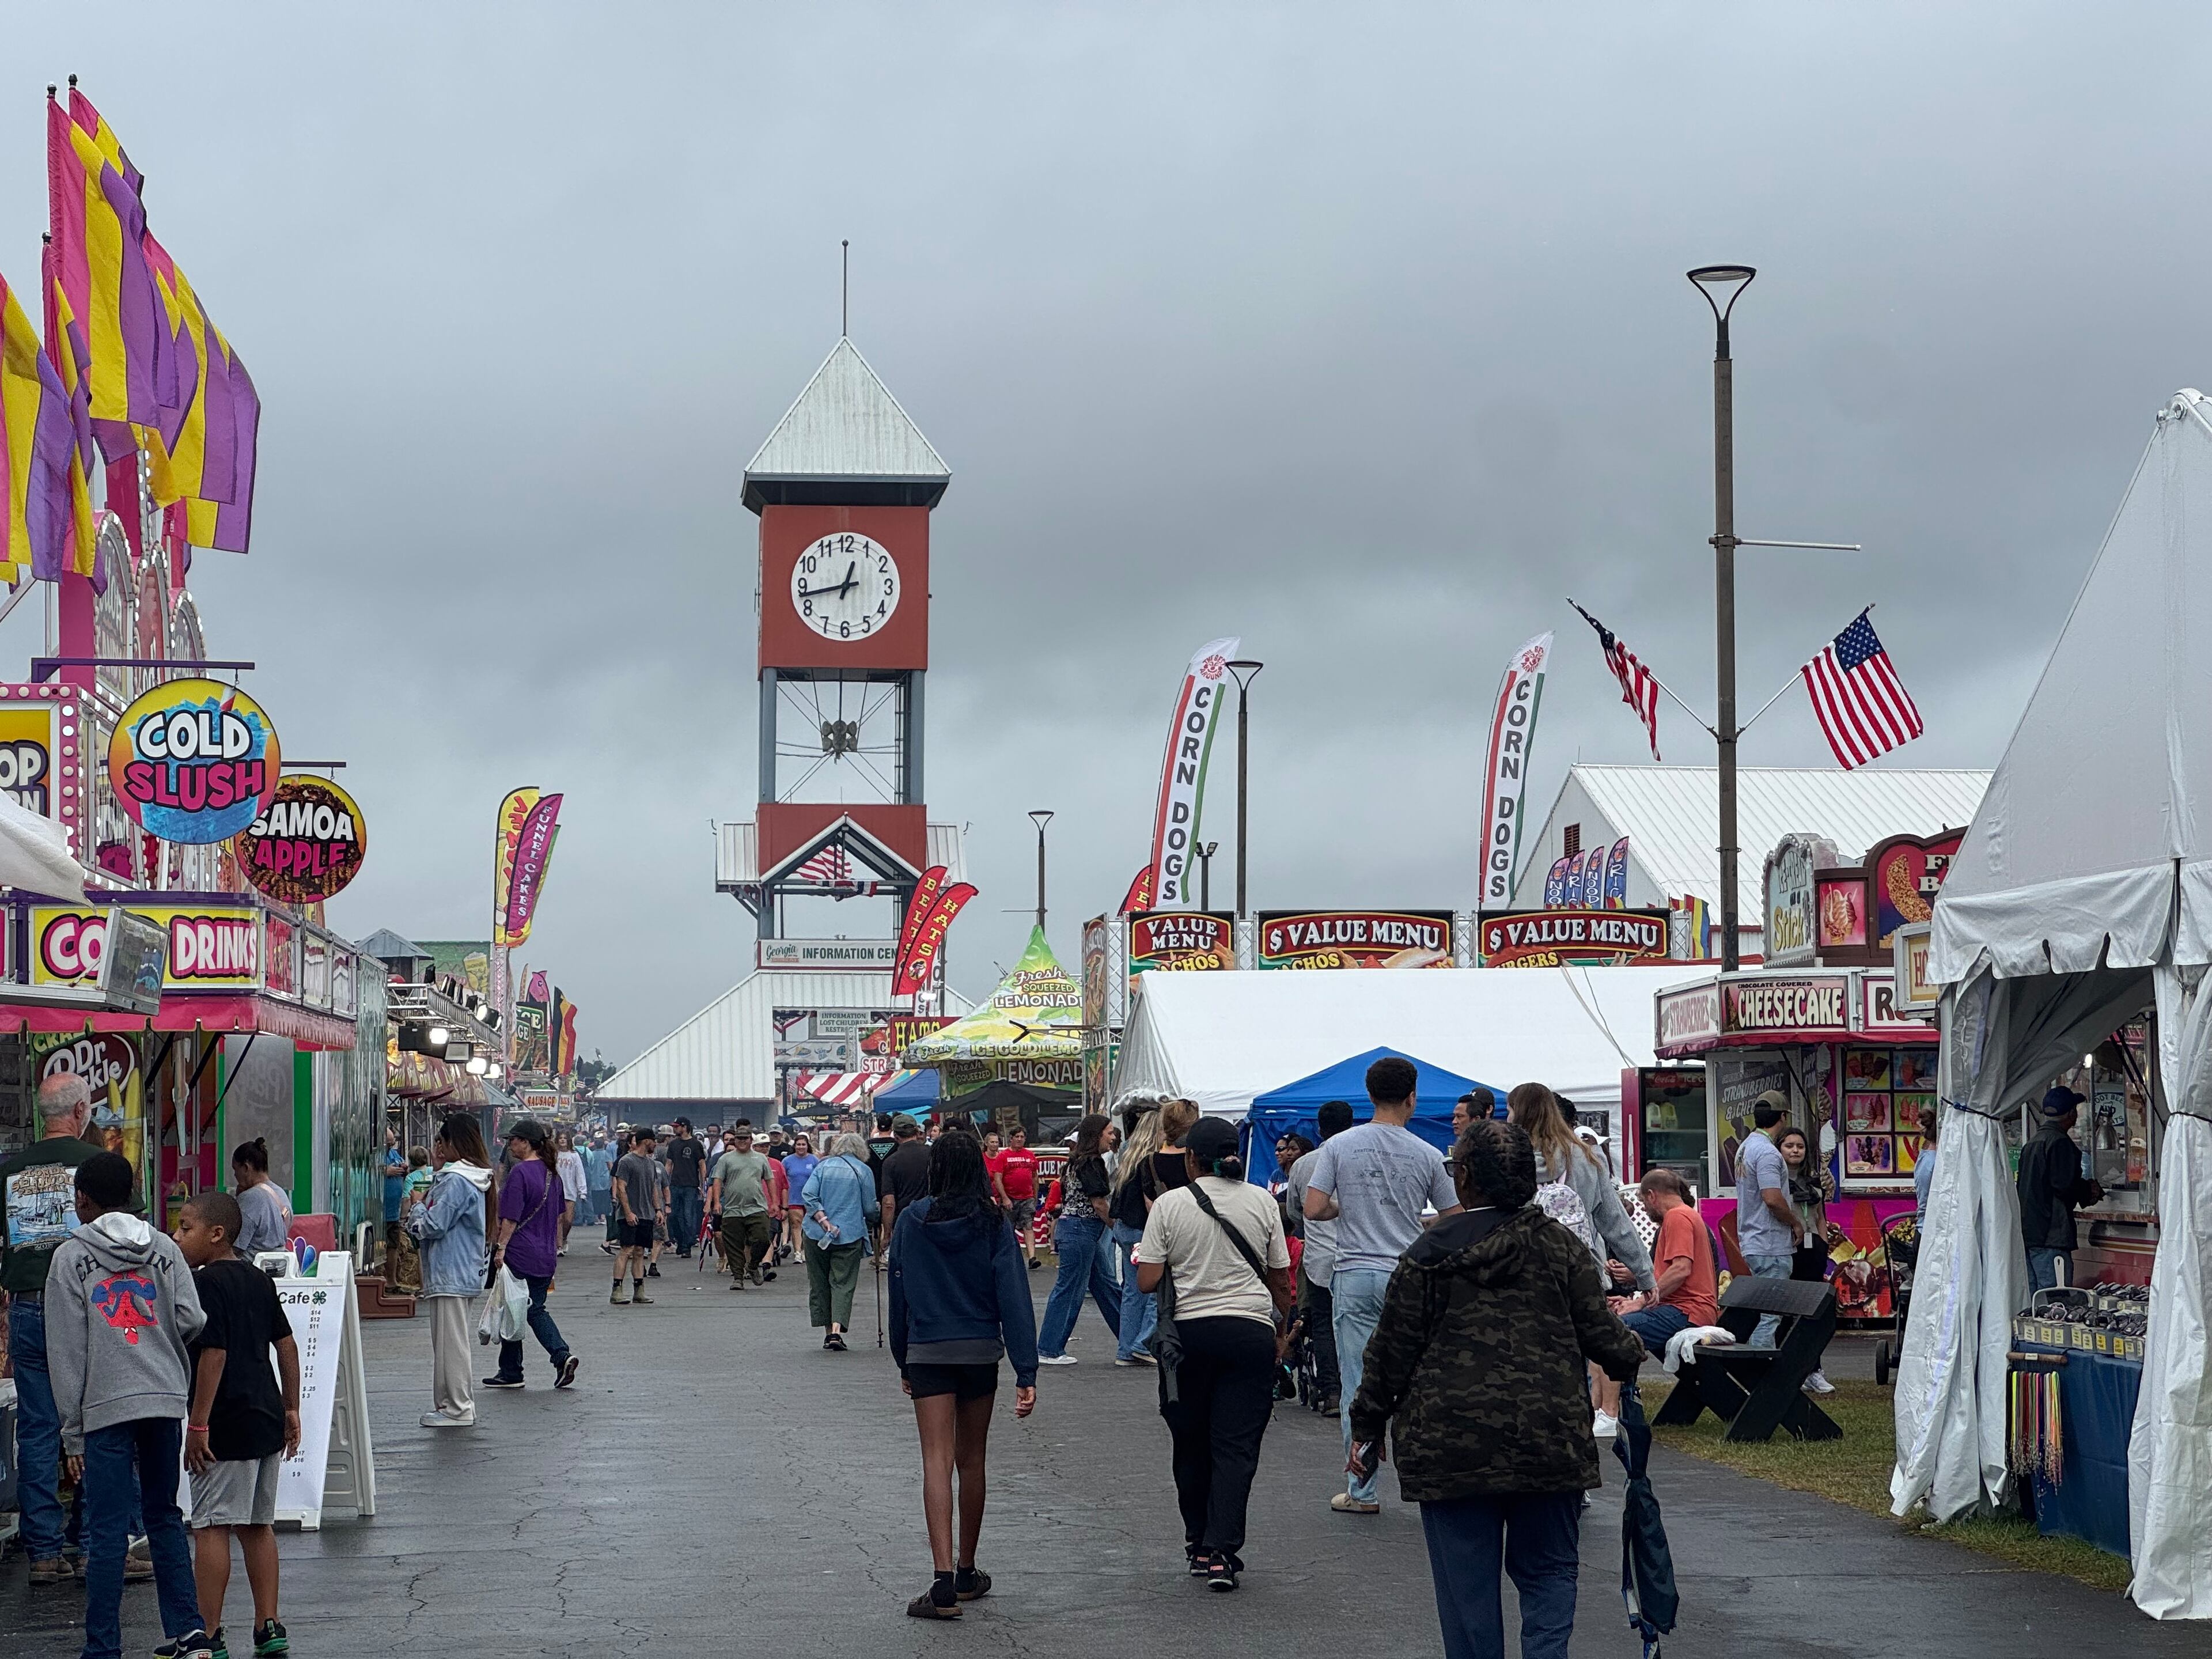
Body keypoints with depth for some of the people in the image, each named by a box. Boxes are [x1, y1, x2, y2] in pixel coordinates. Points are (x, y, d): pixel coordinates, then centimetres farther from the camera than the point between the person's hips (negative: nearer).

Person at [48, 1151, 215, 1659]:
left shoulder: (71, 1257, 0)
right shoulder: (165, 1249, 8)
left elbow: (66, 1350, -2)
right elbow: (192, 1320, -3)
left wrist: (73, 1431, 1)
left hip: (105, 1408, -4)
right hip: (166, 1399, 4)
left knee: (107, 1532, -1)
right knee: (164, 1516, 16)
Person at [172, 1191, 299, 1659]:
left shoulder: (206, 1283, -13)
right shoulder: (258, 1279, 12)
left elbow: (214, 1354, -19)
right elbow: (287, 1345, 14)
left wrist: (198, 1424, -17)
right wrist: (290, 1408, 19)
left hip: (226, 1426, -9)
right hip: (267, 1419, 9)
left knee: (211, 1528, -4)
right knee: (258, 1527, 14)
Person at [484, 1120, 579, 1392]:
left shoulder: (520, 1173, -15)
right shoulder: (552, 1172, 10)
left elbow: (510, 1218, -19)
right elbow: (558, 1216, 18)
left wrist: (501, 1248, -15)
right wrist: (555, 1248, 25)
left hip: (519, 1257, -7)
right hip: (545, 1257, 8)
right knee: (536, 1310, 13)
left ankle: (511, 1373, 11)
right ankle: (562, 1356, -6)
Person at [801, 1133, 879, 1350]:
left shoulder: (823, 1166, 7)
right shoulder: (864, 1171, 1)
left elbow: (808, 1196, -6)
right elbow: (870, 1209, 2)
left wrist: (823, 1221, -10)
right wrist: (877, 1210, 24)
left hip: (816, 1234, 2)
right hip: (850, 1234, -2)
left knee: (819, 1283, 13)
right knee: (843, 1283, -1)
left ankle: (828, 1331, 16)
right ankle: (836, 1330, -18)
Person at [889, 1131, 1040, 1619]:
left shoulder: (910, 1222, -2)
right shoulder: (992, 1225, -4)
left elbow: (898, 1294, 3)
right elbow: (1013, 1297, -9)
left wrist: (902, 1360, 13)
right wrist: (1025, 1372, -10)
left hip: (928, 1355, -1)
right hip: (981, 1353, 1)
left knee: (937, 1462, -5)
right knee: (971, 1461, 15)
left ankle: (945, 1583, -18)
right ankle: (967, 1574, 27)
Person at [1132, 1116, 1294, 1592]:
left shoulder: (1170, 1205, -3)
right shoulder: (1262, 1203, 3)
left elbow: (1148, 1281, -6)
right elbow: (1280, 1280, 7)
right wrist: (1282, 1333, 20)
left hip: (1189, 1331, 0)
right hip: (1250, 1331, 0)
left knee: (1192, 1444, 14)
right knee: (1237, 1446, -2)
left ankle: (1198, 1542, 22)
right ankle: (1221, 1551, -12)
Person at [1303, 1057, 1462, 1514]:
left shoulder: (1338, 1147, -2)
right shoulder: (1426, 1155, 0)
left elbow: (1314, 1209, -8)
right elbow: (1454, 1219, 5)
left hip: (1355, 1275, 0)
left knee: (1358, 1388, 4)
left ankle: (1362, 1491, 6)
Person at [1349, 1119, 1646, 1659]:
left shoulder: (1429, 1255, -3)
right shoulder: (1561, 1246, 2)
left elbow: (1392, 1350, 0)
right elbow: (1600, 1332, 4)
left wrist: (1368, 1426, 12)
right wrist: (1631, 1353, 27)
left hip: (1450, 1445, -2)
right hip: (1550, 1440, 2)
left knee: (1466, 1580, 6)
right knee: (1547, 1569, 12)